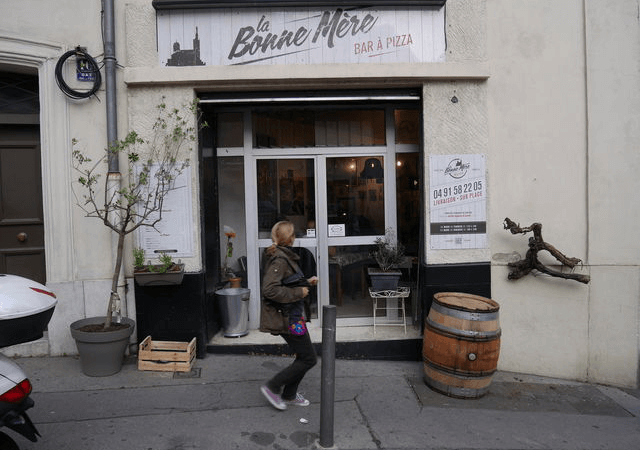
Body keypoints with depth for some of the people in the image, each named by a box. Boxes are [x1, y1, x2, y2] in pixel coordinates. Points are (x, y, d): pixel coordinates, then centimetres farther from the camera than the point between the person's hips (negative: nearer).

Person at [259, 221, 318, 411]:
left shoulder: (285, 256, 11)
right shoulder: (279, 259, -21)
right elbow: (270, 289, -30)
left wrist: (307, 282, 11)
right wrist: (298, 293, -23)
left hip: (292, 315, 10)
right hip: (287, 318, -10)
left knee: (303, 356, 18)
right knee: (309, 359, -1)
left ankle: (289, 395, 32)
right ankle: (272, 387, 9)